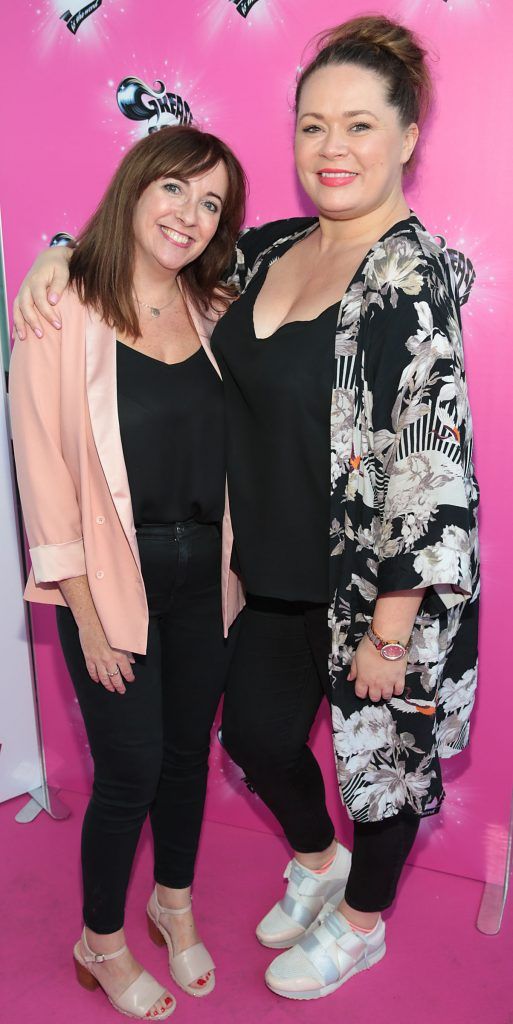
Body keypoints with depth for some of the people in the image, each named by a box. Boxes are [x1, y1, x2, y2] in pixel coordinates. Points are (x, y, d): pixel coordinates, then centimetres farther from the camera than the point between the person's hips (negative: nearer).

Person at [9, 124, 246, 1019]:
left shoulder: (217, 315, 2)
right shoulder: (64, 316, -13)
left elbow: (235, 447, 10)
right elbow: (47, 478, -12)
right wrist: (89, 620, -11)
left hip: (205, 576, 5)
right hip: (114, 582, -4)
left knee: (189, 750, 19)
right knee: (131, 770, 6)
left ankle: (175, 904, 46)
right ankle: (101, 944, 35)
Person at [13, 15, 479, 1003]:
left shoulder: (410, 273, -20)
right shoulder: (276, 249, 3)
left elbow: (429, 467, -24)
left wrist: (391, 628, -21)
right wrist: (62, 258, -1)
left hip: (377, 584, -7)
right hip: (277, 571, 7)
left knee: (380, 747, 16)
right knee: (257, 734, 21)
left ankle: (362, 921, 46)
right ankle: (317, 861, 54)